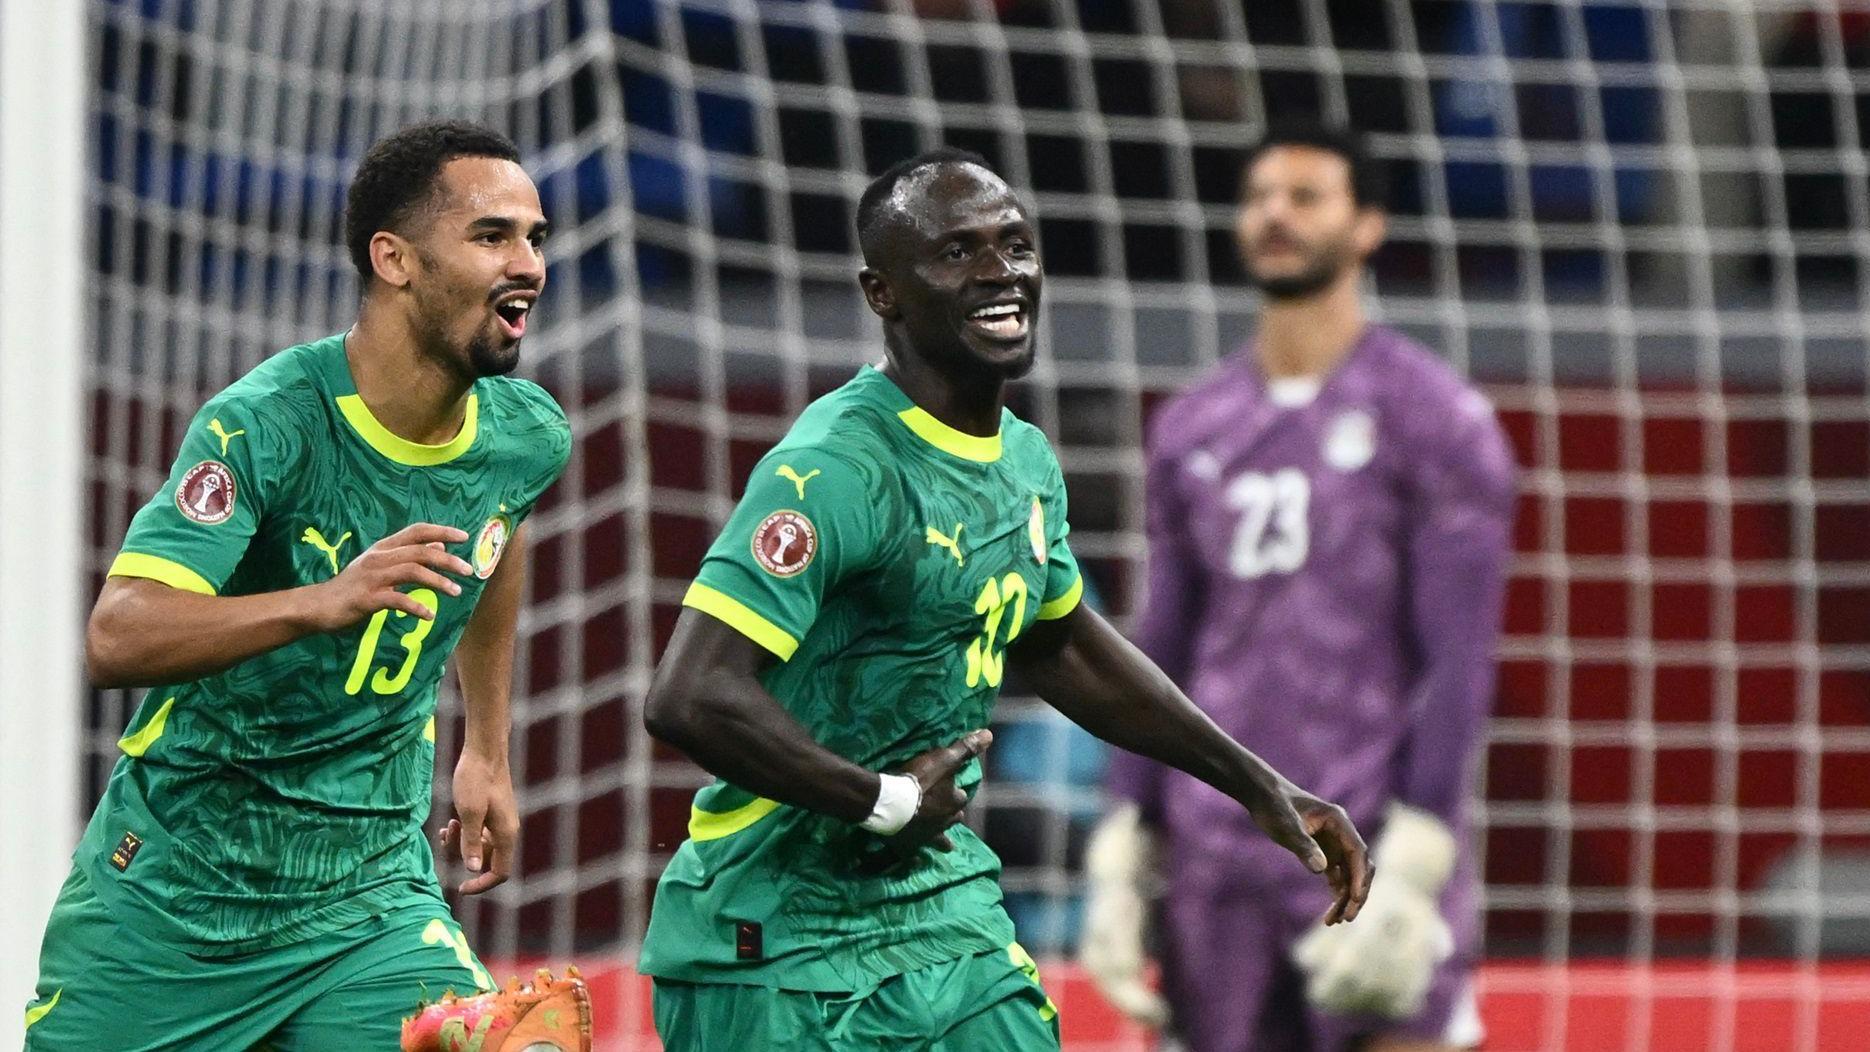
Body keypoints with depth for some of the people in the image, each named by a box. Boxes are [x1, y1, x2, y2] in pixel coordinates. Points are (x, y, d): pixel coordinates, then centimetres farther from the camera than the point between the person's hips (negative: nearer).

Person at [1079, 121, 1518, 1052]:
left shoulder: (1434, 418, -2)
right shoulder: (1191, 431, 15)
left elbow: (1460, 659, -8)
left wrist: (1408, 866, -17)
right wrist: (1120, 861, 9)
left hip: (1373, 839, -5)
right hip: (1215, 860, 5)